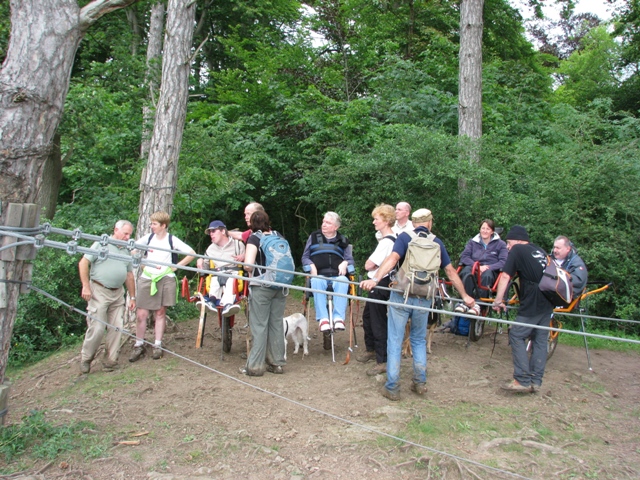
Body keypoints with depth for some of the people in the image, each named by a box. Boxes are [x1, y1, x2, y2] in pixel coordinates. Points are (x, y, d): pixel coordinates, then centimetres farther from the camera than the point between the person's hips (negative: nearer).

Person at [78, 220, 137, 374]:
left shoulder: (127, 251, 16)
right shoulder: (101, 244, -2)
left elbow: (129, 275, 19)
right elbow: (83, 263, -7)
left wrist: (132, 297, 15)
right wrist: (86, 286, -13)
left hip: (118, 293, 6)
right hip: (99, 291, -6)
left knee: (117, 328, 3)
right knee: (97, 328, -7)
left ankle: (110, 361, 14)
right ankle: (85, 359, 13)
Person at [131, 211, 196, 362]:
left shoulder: (172, 240, -3)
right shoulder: (148, 238, 5)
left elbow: (191, 253, -4)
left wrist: (176, 266, -6)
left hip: (165, 279, -2)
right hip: (147, 279, 2)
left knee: (160, 313, 6)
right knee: (141, 314, -1)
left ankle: (158, 346, 16)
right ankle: (139, 345, 14)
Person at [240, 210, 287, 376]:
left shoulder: (254, 238, -7)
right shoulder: (277, 236, 7)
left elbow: (248, 264, -18)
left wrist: (251, 271, 2)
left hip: (261, 286, -5)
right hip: (280, 286, 5)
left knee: (259, 325, 0)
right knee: (277, 324, 11)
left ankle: (255, 366, 6)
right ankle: (277, 363, 18)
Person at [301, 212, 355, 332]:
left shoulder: (343, 241, 20)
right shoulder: (314, 237, 20)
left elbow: (350, 260, 19)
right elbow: (305, 257, 19)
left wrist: (345, 263, -5)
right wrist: (311, 266, -2)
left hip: (337, 276, 0)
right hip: (319, 275, 0)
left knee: (343, 282, -36)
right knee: (316, 282, -37)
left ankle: (339, 317, -39)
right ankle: (322, 318, -41)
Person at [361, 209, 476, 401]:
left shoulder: (404, 237, -3)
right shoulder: (437, 243, 6)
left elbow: (392, 259, -21)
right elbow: (451, 271, 10)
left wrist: (375, 279, -32)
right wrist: (464, 296, 20)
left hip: (401, 297, -3)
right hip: (424, 299, 3)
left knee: (395, 341, 5)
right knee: (419, 340, 21)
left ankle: (392, 388, 8)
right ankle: (420, 383, 23)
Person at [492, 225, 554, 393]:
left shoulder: (517, 250, -1)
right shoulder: (540, 251, 19)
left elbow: (505, 276, -7)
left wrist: (498, 300, -5)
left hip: (532, 304, -8)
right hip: (548, 302, 8)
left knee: (517, 336, -2)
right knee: (540, 340, 11)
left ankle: (523, 380, -6)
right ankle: (536, 381, 14)